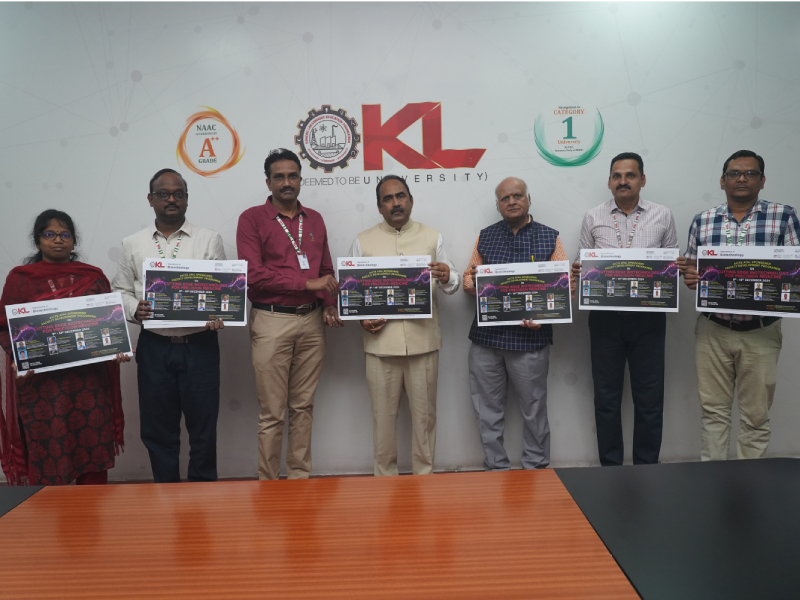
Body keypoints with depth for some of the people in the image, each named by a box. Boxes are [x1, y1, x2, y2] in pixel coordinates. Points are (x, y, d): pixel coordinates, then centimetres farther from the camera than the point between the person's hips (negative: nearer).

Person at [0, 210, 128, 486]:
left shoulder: (93, 277, 10)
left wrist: (119, 349, -7)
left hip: (90, 379, 2)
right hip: (41, 383, -2)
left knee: (94, 451, 6)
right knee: (48, 456, 1)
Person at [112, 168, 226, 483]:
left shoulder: (209, 240, 4)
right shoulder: (132, 244, 9)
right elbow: (121, 290, 12)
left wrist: (219, 315, -16)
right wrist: (134, 309, -8)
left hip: (200, 345, -1)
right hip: (154, 347, 2)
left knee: (203, 426, 5)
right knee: (158, 428, 11)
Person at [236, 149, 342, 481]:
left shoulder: (314, 219, 14)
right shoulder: (252, 219, -2)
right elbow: (253, 274, -12)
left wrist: (329, 305, 0)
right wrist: (306, 283, -14)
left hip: (311, 321, 5)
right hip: (271, 322, -4)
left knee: (303, 407, 11)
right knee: (272, 413, 1)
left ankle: (300, 476, 22)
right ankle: (268, 483, 14)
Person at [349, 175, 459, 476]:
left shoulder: (432, 237, 10)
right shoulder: (363, 241, 8)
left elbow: (452, 284, 9)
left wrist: (447, 277, -15)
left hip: (423, 340, 1)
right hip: (380, 341, 0)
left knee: (424, 413, 8)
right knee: (383, 414, 7)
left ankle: (424, 475, 23)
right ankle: (385, 477, 22)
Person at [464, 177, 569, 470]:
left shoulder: (549, 238, 4)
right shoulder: (485, 237, 11)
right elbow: (468, 279, 14)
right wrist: (472, 282, -10)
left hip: (530, 338, -2)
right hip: (485, 337, 3)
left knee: (534, 408, 9)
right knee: (488, 411, 10)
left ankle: (535, 468, 26)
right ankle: (496, 468, 25)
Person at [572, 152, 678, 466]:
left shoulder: (662, 216, 6)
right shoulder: (593, 217, 7)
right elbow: (583, 265, 9)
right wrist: (577, 271, -13)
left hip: (648, 316, 0)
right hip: (605, 316, 0)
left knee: (649, 398, 6)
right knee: (606, 397, 8)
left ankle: (646, 468, 20)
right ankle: (610, 467, 21)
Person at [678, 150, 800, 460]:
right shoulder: (702, 220, 6)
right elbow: (689, 268, 12)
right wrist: (688, 276, -10)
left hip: (760, 332, -1)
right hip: (712, 329, 2)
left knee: (755, 416, 8)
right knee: (713, 410, 9)